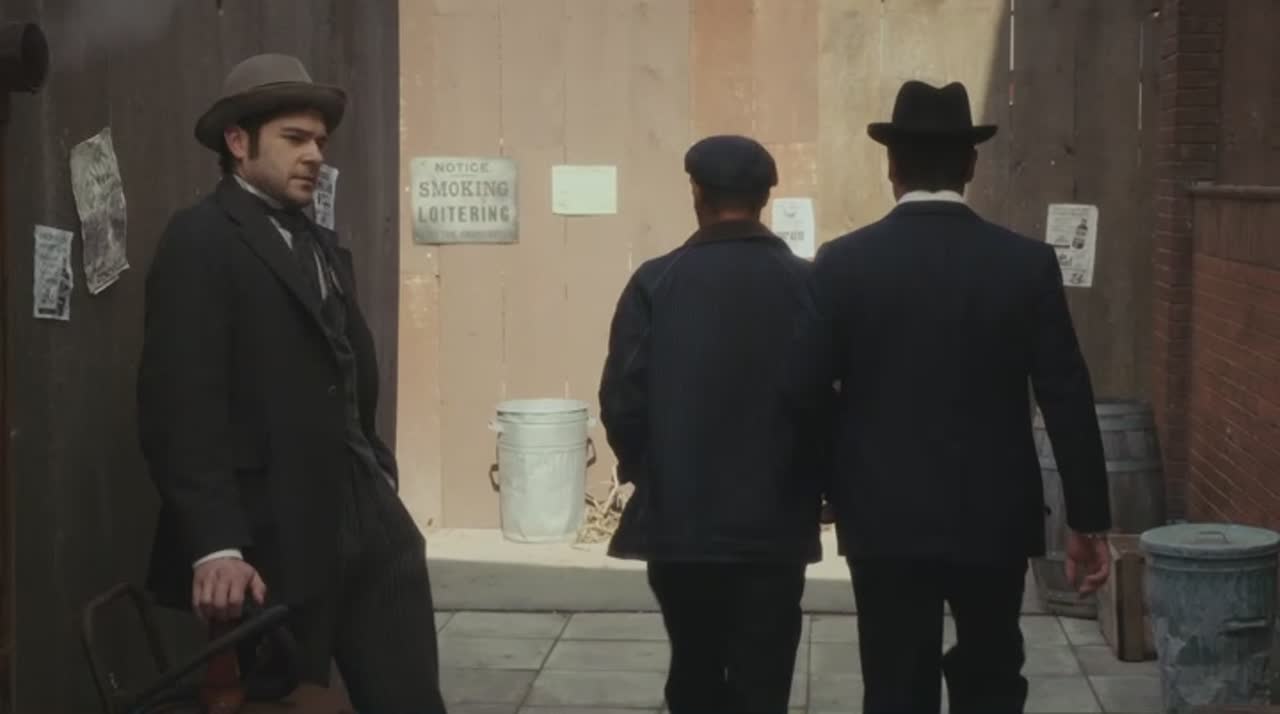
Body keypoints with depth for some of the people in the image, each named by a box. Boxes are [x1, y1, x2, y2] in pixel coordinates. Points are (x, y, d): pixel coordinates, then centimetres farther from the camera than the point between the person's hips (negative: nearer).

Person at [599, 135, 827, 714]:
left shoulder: (654, 283, -5)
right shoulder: (806, 286, -5)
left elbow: (621, 402, -7)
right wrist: (811, 488, 11)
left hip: (677, 519, 1)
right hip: (774, 524, -1)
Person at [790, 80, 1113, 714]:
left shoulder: (844, 262, -6)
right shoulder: (1027, 263, -5)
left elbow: (806, 390, -6)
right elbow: (1067, 401, -5)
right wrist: (1088, 520, 2)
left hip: (885, 518, 0)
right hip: (994, 516, 1)